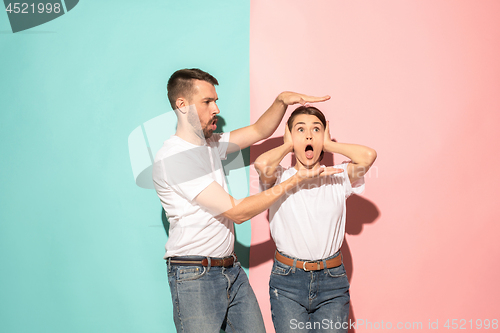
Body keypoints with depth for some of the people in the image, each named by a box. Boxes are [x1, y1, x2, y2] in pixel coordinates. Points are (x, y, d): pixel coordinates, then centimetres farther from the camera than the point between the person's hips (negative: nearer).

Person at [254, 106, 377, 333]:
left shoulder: (338, 178, 5)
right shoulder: (280, 178, 1)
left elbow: (368, 156, -12)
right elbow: (261, 164, -21)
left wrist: (329, 144, 1)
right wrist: (287, 146, -2)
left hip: (332, 282, 1)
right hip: (288, 282, -1)